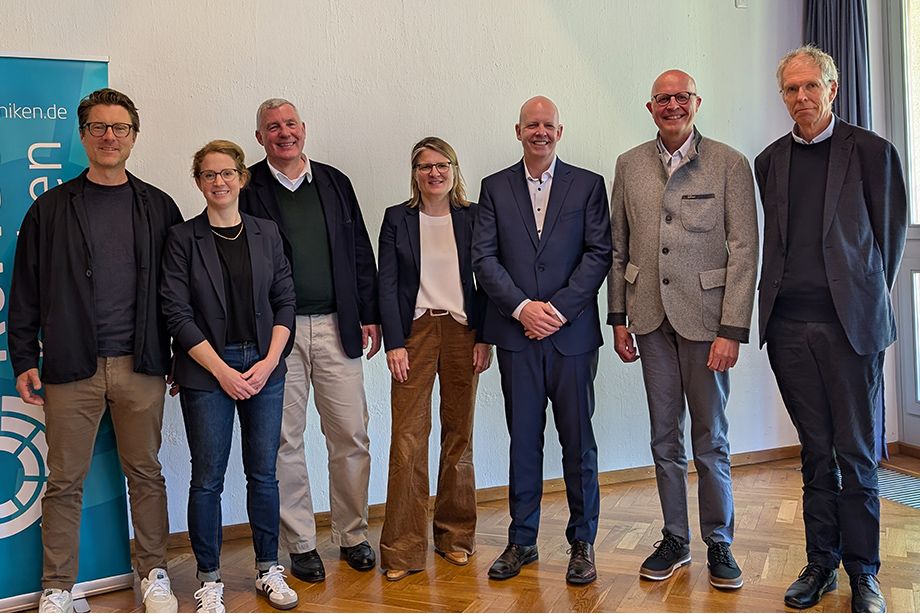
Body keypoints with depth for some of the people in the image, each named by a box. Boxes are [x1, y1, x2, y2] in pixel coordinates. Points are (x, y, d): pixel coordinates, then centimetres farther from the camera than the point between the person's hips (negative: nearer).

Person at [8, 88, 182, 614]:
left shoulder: (158, 207, 8)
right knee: (65, 481, 6)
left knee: (146, 473, 9)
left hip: (141, 367, 1)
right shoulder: (51, 209, 6)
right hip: (71, 368, 0)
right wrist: (24, 359, 1)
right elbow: (26, 291, 6)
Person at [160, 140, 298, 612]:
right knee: (207, 478, 2)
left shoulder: (266, 233, 8)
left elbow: (285, 301, 6)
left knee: (263, 472, 8)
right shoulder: (183, 237, -1)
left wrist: (269, 362, -6)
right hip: (206, 373, -2)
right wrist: (222, 370, -11)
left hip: (264, 367, 3)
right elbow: (177, 312, -6)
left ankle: (268, 569, 22)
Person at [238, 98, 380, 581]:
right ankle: (301, 544, 19)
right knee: (285, 441, 5)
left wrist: (369, 315, 8)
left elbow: (360, 252, 13)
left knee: (351, 437, 5)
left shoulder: (335, 183, 12)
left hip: (336, 328, 3)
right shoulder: (247, 188, 2)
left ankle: (352, 535, 21)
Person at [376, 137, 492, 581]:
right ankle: (403, 549, 3)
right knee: (408, 439, -5)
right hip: (415, 332, -1)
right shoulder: (397, 219, 5)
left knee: (459, 436, 8)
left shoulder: (472, 218, 7)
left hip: (462, 332, 1)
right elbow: (387, 284, 2)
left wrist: (484, 338, -3)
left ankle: (455, 535, 22)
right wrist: (394, 343, -7)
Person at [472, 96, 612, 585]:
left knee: (578, 440, 4)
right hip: (516, 333, 1)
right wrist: (522, 306, -11)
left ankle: (582, 543, 18)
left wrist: (560, 308, -11)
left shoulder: (588, 185, 7)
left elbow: (599, 253, -1)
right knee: (523, 439, 8)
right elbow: (484, 257, 2)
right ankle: (522, 540, 20)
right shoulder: (495, 187, 10)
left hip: (572, 332, -1)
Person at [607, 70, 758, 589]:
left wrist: (732, 330, -13)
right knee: (665, 438, 11)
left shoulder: (730, 164, -3)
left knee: (711, 439, 6)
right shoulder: (630, 165, 8)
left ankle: (719, 543, 22)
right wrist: (618, 318, 6)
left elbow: (744, 251, -7)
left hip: (704, 316, -3)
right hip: (652, 317, 3)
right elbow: (618, 247, 10)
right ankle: (675, 539, 24)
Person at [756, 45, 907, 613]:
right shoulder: (769, 161, 13)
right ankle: (821, 564, 20)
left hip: (850, 322, -3)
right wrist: (779, 301, 9)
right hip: (789, 325, 3)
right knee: (817, 453, 10)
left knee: (859, 454, 3)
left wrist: (868, 299, 6)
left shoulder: (872, 151, 2)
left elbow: (890, 233, 5)